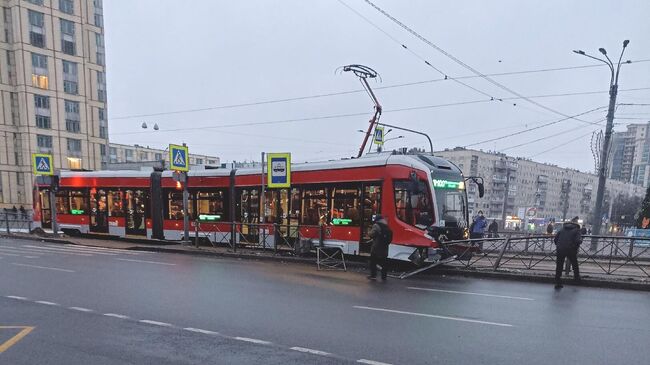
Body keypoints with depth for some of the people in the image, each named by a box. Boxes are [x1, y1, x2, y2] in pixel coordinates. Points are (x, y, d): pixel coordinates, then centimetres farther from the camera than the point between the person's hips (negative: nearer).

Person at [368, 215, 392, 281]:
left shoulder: (376, 225, -9)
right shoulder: (387, 227, 13)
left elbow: (372, 234, -19)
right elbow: (390, 238, 15)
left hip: (376, 248, -6)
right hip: (385, 248, 6)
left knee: (373, 261, 4)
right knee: (384, 262, 11)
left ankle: (373, 275, 3)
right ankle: (384, 276, 13)